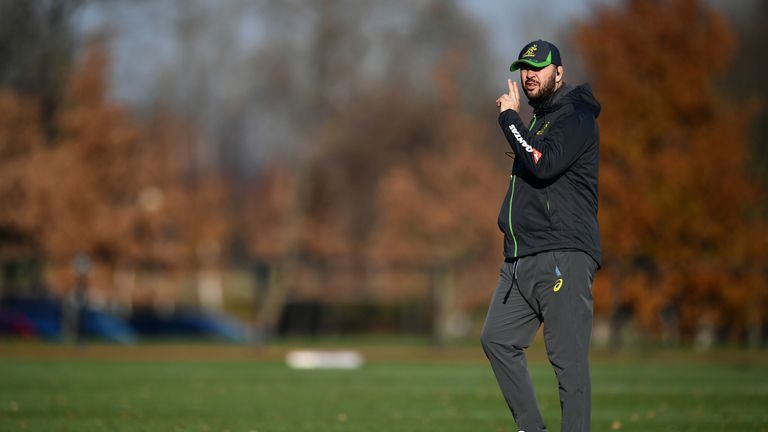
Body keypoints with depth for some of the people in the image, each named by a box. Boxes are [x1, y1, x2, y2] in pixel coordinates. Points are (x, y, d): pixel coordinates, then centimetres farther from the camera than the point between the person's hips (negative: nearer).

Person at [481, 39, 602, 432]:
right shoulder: (536, 121, 23)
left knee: (568, 357, -10)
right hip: (520, 259, 10)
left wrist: (509, 117, -11)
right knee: (497, 339, 4)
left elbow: (543, 164, -21)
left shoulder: (576, 118, -6)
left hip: (563, 256, -10)